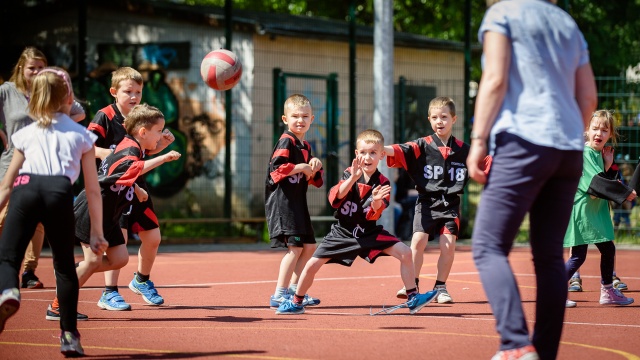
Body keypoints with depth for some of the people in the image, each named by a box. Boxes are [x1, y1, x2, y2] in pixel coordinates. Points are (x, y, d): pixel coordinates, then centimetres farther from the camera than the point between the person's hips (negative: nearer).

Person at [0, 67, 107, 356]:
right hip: (60, 192, 0)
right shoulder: (81, 135, 25)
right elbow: (92, 190, 23)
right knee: (64, 265, 12)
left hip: (25, 188, 0)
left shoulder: (25, 134, 27)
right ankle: (69, 335, 8)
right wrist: (96, 232, 27)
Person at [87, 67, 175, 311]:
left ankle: (142, 281, 35)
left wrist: (163, 143, 2)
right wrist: (104, 153, -33)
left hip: (137, 186, 7)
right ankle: (109, 293, -7)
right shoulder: (105, 117, -11)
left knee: (152, 237, 10)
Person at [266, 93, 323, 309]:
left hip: (298, 203, 10)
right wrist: (302, 167, -17)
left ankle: (294, 290, 25)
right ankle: (279, 296, -12)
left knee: (309, 246, 14)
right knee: (295, 247, -14)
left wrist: (315, 166, 3)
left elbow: (314, 180, 22)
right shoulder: (286, 142, -11)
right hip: (282, 201, -10)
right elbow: (277, 167, -25)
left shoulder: (305, 146, 17)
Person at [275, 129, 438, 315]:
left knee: (405, 253, -14)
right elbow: (335, 197, -25)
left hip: (369, 233, 1)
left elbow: (373, 215, -16)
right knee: (312, 265, -6)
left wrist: (376, 201, -39)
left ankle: (412, 299, -4)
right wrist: (353, 178, -39)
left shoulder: (382, 183, -9)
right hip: (343, 232, -1)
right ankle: (296, 303, 17)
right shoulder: (349, 174, -9)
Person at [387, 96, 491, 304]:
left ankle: (440, 287, 9)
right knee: (418, 240, -12)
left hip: (450, 205, 1)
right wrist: (380, 149, -33)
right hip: (426, 203, -1)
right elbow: (401, 151, -16)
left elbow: (487, 163, 14)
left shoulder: (463, 150, 7)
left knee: (448, 244, -6)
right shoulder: (422, 146, -1)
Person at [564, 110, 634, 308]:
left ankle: (607, 291, 26)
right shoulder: (585, 153, -16)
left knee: (608, 249, 13)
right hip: (581, 208, -9)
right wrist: (624, 193, -21)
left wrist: (607, 165, -5)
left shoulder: (600, 154, 11)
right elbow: (595, 182, -24)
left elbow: (603, 180, 10)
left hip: (596, 210, 9)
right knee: (578, 256, -7)